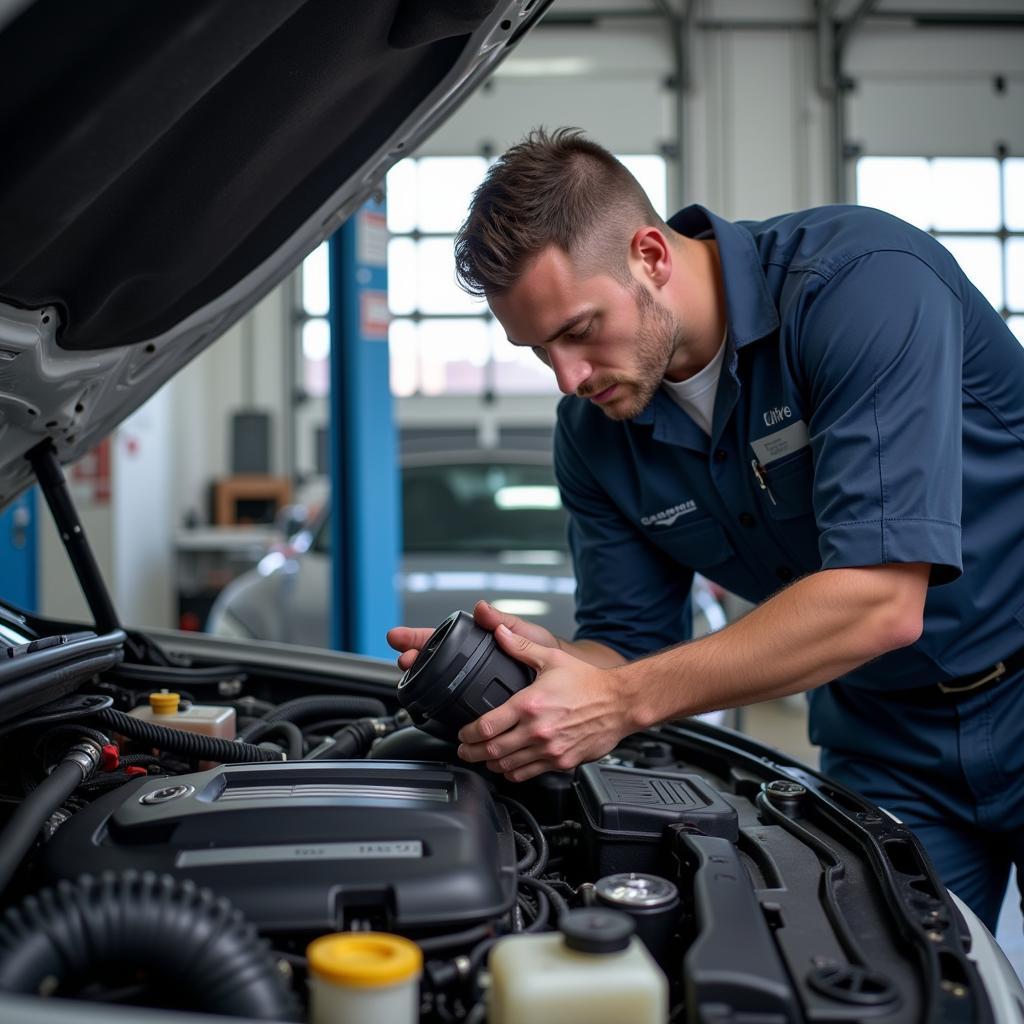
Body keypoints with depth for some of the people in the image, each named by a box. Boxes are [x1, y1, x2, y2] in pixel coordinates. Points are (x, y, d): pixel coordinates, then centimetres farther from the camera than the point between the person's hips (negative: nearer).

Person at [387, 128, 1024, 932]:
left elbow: (878, 601, -33)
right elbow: (630, 644, 1)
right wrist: (544, 661, -23)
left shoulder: (865, 279, -26)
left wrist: (623, 701, -33)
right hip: (885, 738, 4)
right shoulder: (594, 433, -6)